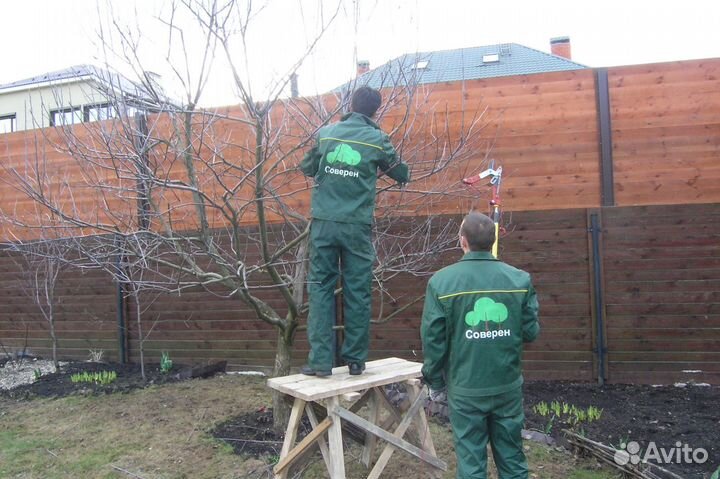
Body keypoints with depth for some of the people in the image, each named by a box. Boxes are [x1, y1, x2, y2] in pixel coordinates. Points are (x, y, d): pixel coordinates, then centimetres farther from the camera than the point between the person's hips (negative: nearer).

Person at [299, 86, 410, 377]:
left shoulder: (325, 133, 5)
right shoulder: (377, 139, 0)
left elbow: (307, 169, 16)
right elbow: (402, 175, 11)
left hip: (324, 223, 1)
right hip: (357, 226, -1)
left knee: (321, 288, 6)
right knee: (358, 292, 6)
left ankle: (320, 360, 2)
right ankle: (355, 360, 13)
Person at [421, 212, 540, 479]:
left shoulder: (441, 282, -11)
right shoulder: (520, 279, -6)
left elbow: (433, 340, -8)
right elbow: (531, 332, -2)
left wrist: (435, 382, 6)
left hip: (465, 390, -2)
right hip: (508, 386, 2)